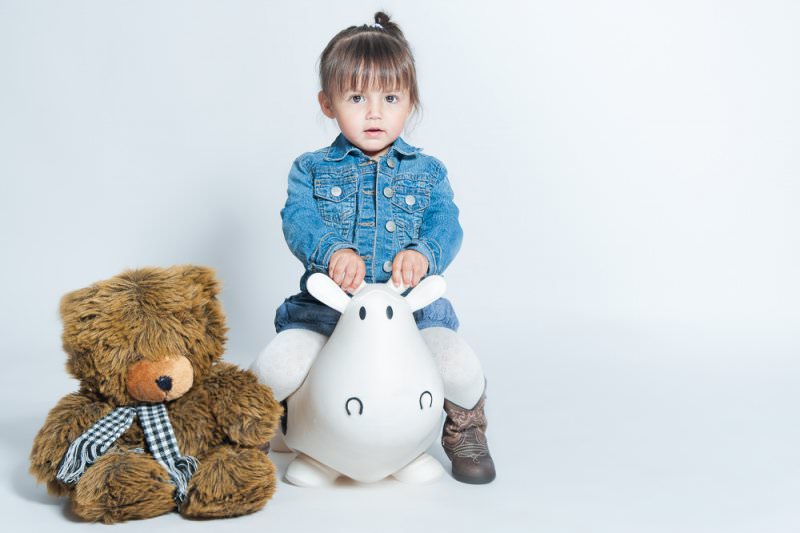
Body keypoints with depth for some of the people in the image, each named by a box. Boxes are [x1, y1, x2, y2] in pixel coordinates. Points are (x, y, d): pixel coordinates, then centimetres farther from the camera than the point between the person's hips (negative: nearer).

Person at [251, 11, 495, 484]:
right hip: (326, 309, 0)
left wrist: (422, 253, -32)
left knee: (461, 368, -25)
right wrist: (332, 251, -34)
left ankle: (465, 431, 13)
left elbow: (446, 227, -6)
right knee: (273, 371, -24)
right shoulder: (311, 170, 9)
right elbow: (298, 222, -9)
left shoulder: (427, 172, 11)